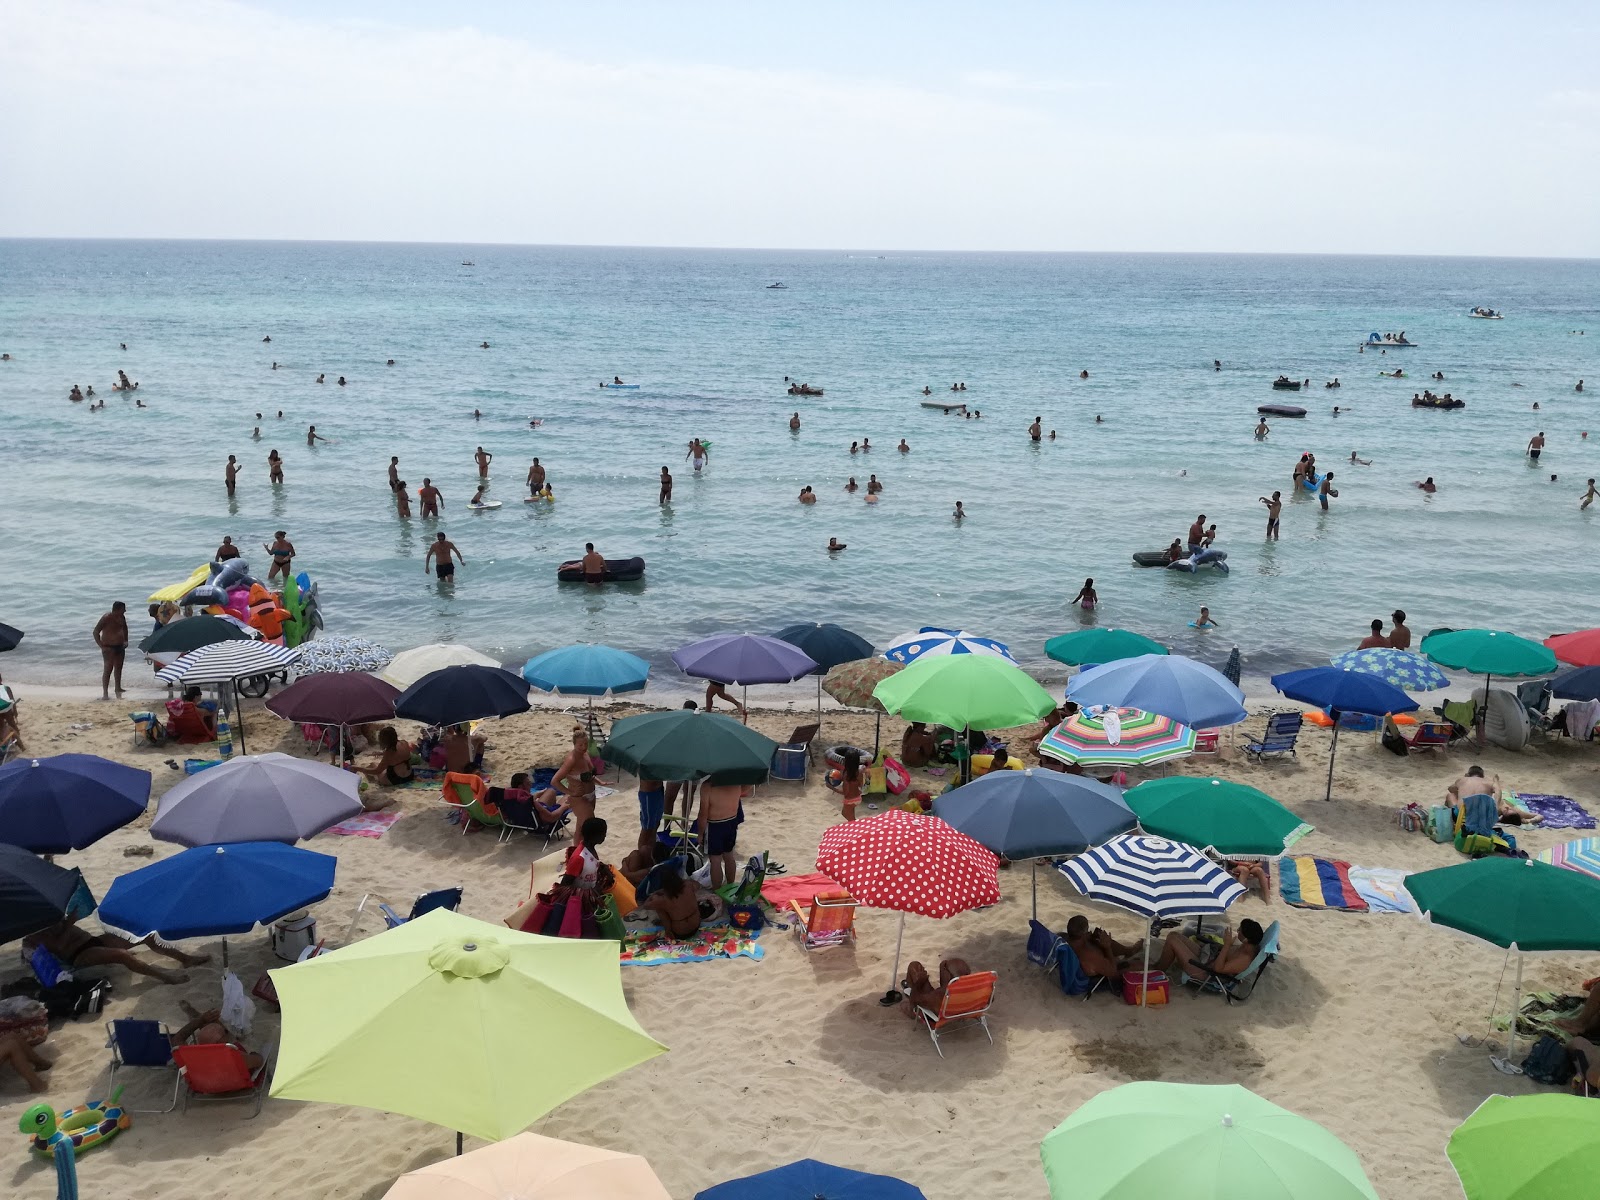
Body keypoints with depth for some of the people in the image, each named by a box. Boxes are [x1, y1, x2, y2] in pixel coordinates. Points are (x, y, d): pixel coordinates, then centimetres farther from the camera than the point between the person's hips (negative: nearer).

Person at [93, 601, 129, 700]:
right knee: (108, 669, -10)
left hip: (120, 646, 7)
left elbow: (125, 628, 24)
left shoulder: (122, 617, 3)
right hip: (109, 647, -7)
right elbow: (96, 632, -17)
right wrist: (101, 646, -21)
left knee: (118, 668, 17)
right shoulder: (106, 618, -18)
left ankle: (118, 688, 31)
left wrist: (125, 640, 14)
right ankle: (105, 693, -11)